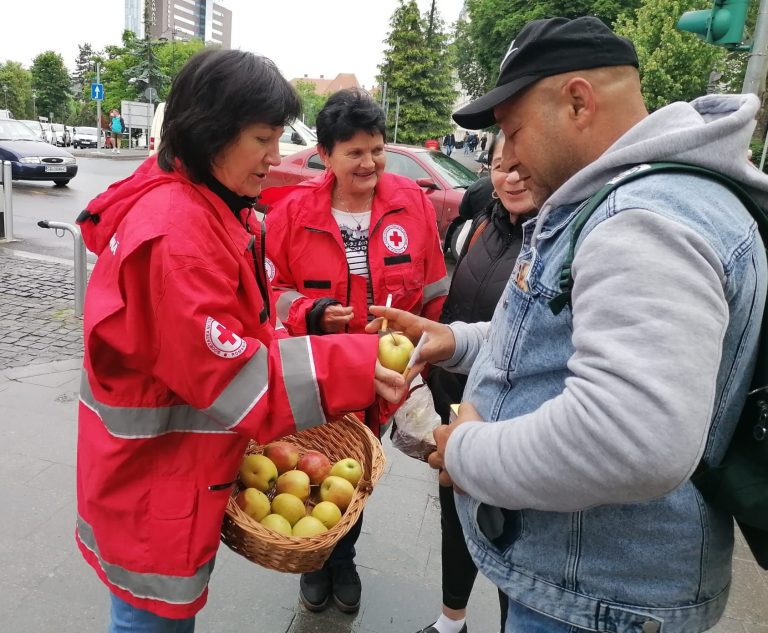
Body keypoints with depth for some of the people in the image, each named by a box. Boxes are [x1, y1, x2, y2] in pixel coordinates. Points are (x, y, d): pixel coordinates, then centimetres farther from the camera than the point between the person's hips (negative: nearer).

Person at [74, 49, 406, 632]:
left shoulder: (216, 208, 5)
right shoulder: (173, 229, -26)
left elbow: (242, 326, 12)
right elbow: (219, 367, -27)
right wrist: (347, 370, -27)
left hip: (190, 463, 9)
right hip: (157, 476, -9)